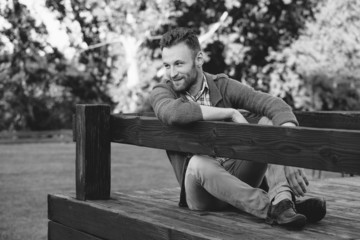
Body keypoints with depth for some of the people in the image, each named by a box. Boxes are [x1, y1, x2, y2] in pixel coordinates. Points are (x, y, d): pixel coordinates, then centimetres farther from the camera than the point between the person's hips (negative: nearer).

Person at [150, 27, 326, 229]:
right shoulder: (162, 92, -3)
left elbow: (276, 105, -17)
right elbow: (173, 113, -31)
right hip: (202, 185, -2)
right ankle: (272, 208, -44)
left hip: (238, 175, 3)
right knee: (198, 162, -35)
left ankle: (282, 197, -37)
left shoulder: (223, 86, 0)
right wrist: (231, 113, -23)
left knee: (269, 122, -17)